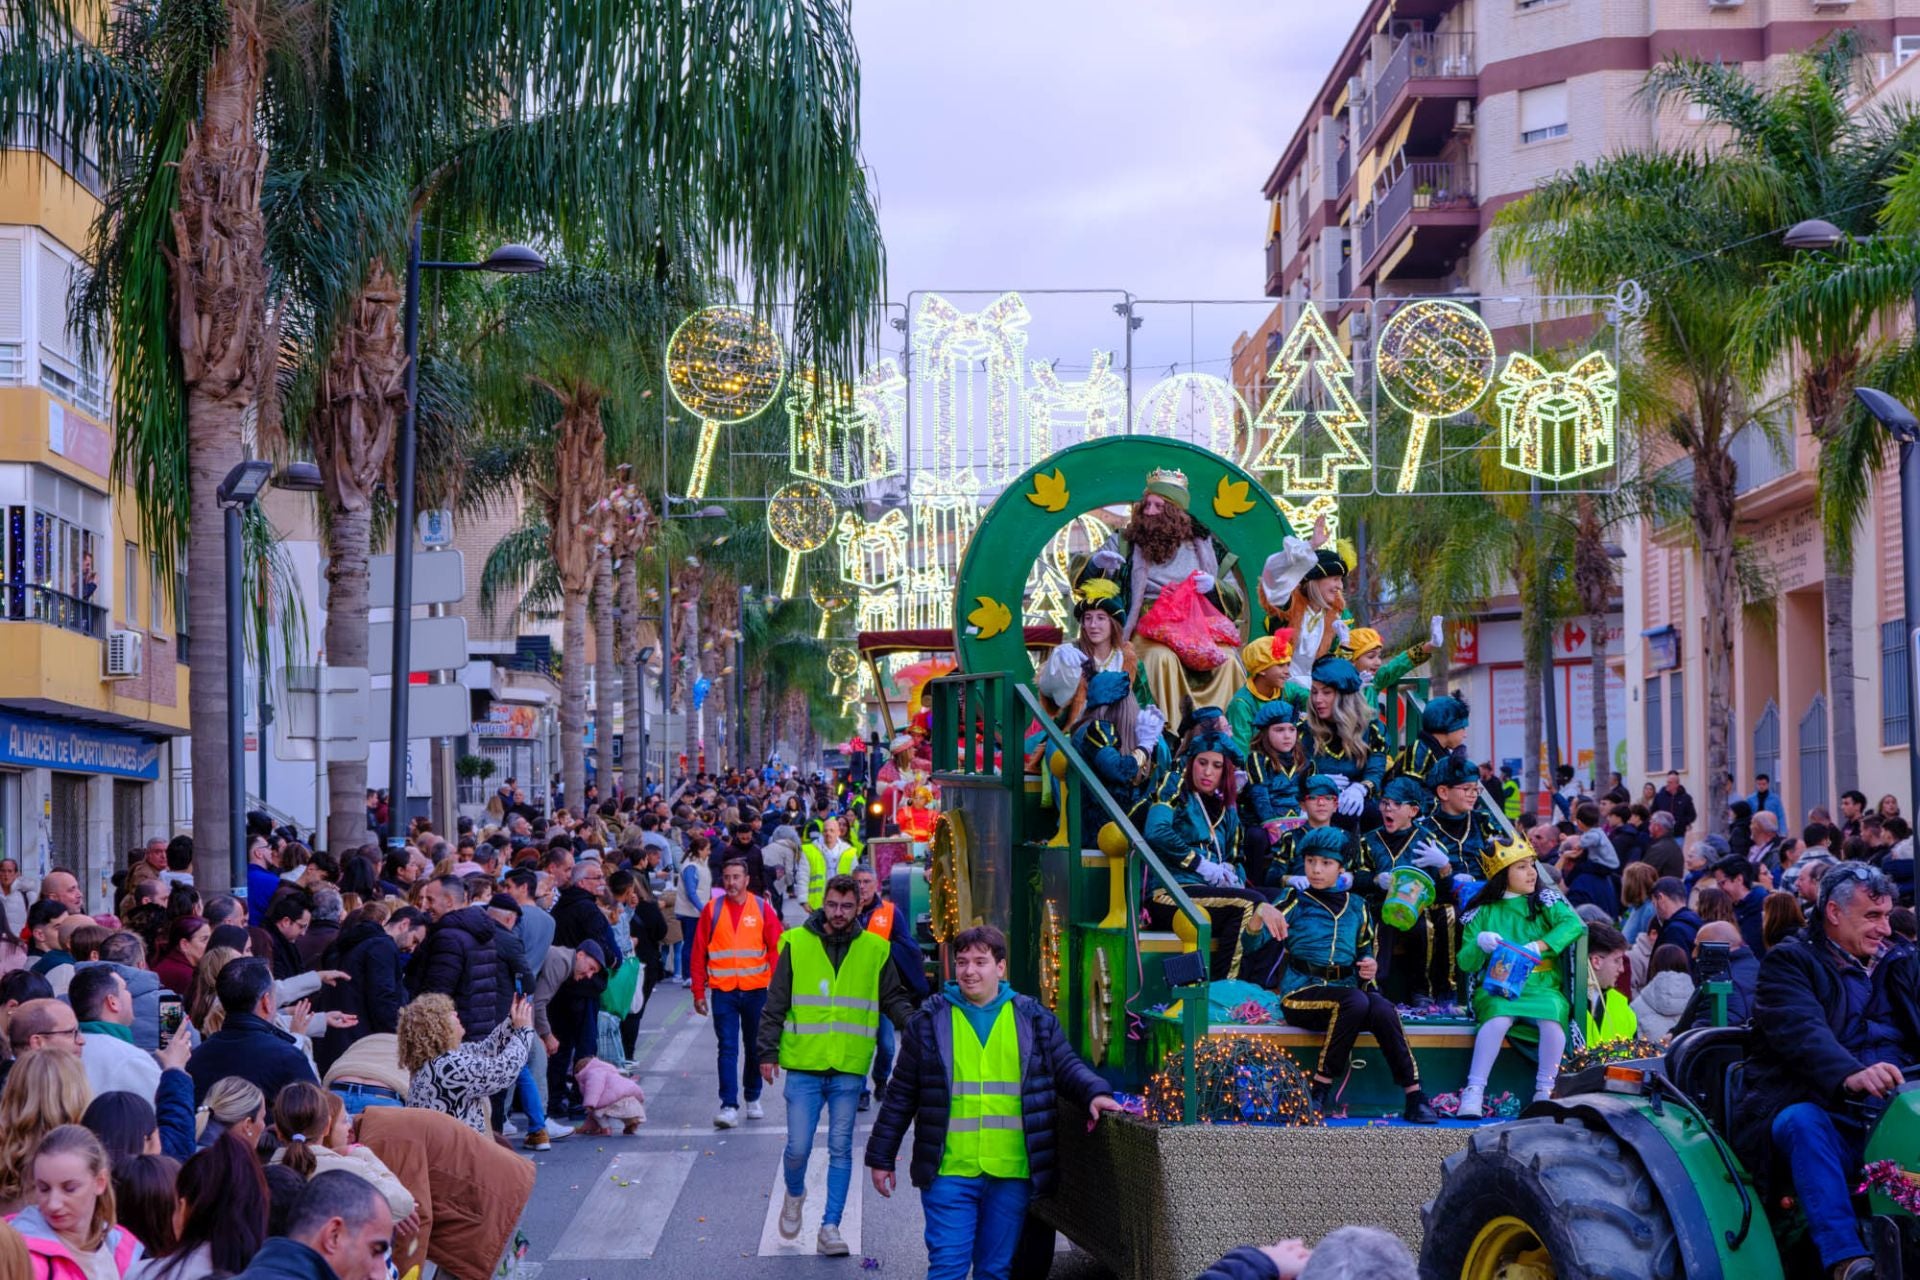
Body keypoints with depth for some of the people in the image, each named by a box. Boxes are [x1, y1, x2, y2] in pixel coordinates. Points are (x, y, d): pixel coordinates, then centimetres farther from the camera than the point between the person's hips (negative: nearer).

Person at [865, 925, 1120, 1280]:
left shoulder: (1033, 1018, 7)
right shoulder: (930, 1021, 5)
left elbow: (1067, 1067, 11)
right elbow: (901, 1095, 9)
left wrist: (1095, 1093, -11)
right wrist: (881, 1157, 10)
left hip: (1011, 1174, 1)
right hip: (949, 1172, -1)